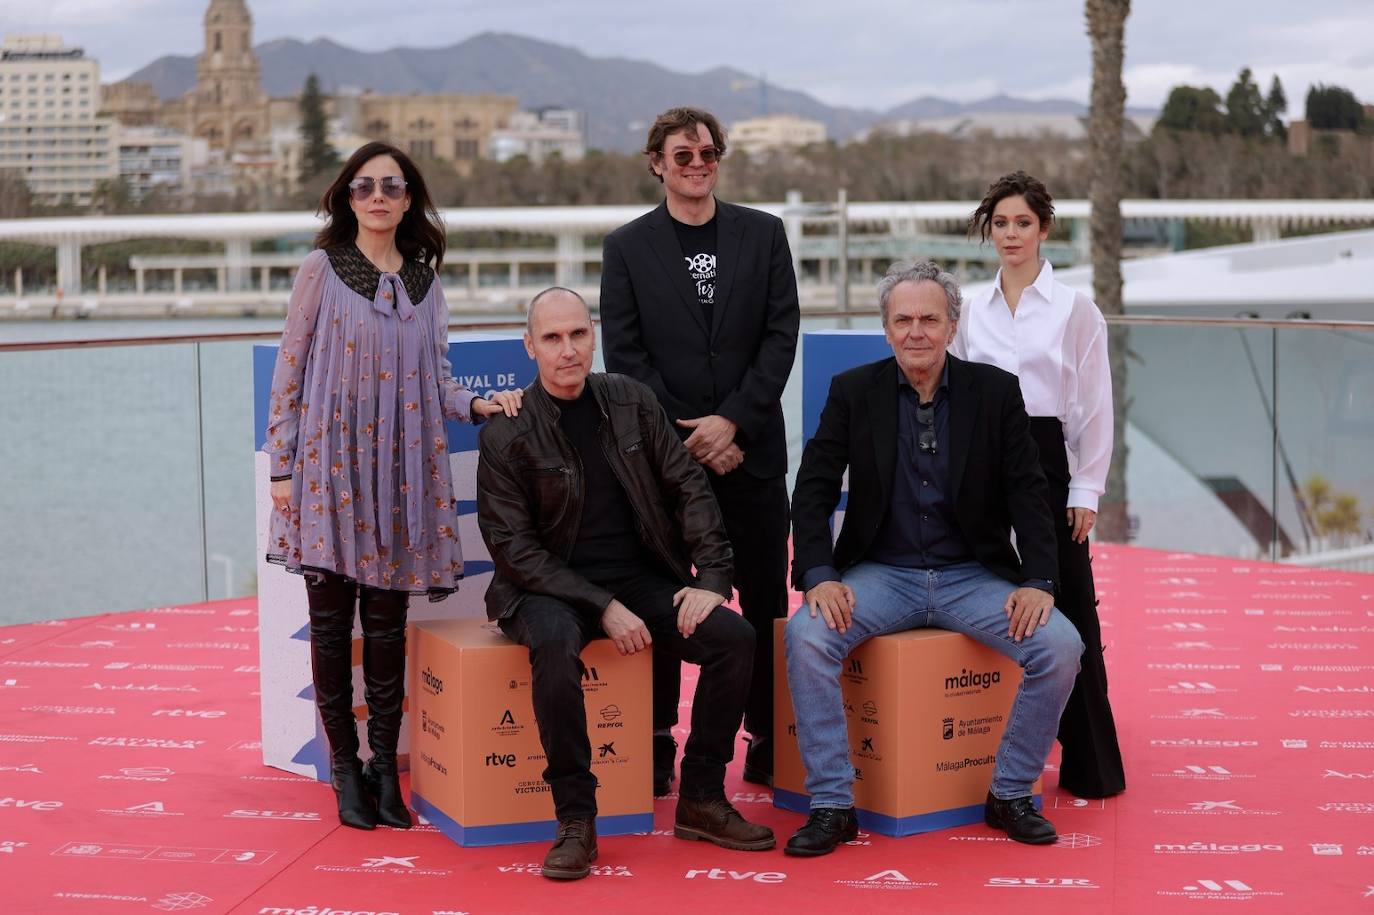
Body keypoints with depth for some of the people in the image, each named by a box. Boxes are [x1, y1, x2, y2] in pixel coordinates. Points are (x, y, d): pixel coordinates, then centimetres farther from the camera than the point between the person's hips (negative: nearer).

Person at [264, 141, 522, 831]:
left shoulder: (424, 283, 11)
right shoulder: (323, 269, 1)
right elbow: (290, 372, 0)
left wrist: (477, 404, -5)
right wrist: (282, 466, -4)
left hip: (401, 469, 3)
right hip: (330, 463, -3)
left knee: (387, 623, 5)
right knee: (331, 622, 1)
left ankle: (384, 767, 14)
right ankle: (344, 768, 11)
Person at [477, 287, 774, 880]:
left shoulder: (630, 401, 5)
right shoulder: (506, 435, -7)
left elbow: (690, 488, 6)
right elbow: (514, 547, -10)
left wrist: (711, 579, -8)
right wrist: (602, 607, -19)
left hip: (643, 579, 4)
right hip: (552, 587, -4)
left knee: (734, 637, -18)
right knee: (556, 644, -37)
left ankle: (701, 801, -3)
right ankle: (576, 820, -25)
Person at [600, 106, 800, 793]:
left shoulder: (764, 234, 7)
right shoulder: (626, 247, 4)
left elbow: (782, 333, 1)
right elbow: (625, 356, -1)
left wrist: (733, 420, -10)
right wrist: (686, 438, -8)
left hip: (750, 450, 1)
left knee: (765, 599, 5)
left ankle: (768, 739, 15)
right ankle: (657, 742, 13)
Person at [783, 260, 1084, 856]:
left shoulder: (995, 391, 3)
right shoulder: (853, 392, 2)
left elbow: (1028, 491, 0)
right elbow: (813, 489, -3)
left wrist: (1039, 583, -13)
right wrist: (819, 577, -18)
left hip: (974, 576, 1)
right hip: (881, 573, 0)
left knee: (1060, 646, -23)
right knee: (806, 636, -28)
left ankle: (1010, 794, -2)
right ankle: (832, 805, -16)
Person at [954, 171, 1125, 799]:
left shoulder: (1074, 310, 0)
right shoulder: (971, 310, 10)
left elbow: (1094, 405, -1)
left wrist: (1086, 489, -5)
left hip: (1043, 459, -3)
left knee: (1066, 607, -3)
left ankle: (1091, 763, 4)